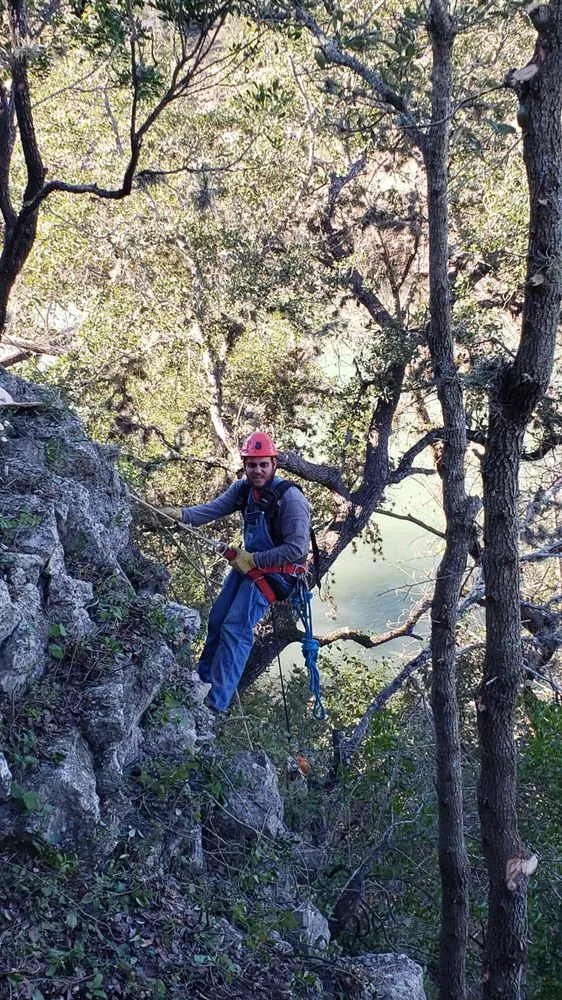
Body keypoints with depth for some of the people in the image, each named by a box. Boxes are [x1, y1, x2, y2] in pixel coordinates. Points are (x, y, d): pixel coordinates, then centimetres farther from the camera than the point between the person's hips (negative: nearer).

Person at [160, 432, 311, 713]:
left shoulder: (290, 498, -22)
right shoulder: (242, 488, 0)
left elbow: (297, 548, -24)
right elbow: (213, 509, -10)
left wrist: (254, 560, -23)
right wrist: (181, 514, -29)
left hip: (274, 571, -8)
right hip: (247, 562, 8)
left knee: (235, 629, -15)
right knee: (217, 620, 13)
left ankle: (216, 703, -11)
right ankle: (202, 680, 32)